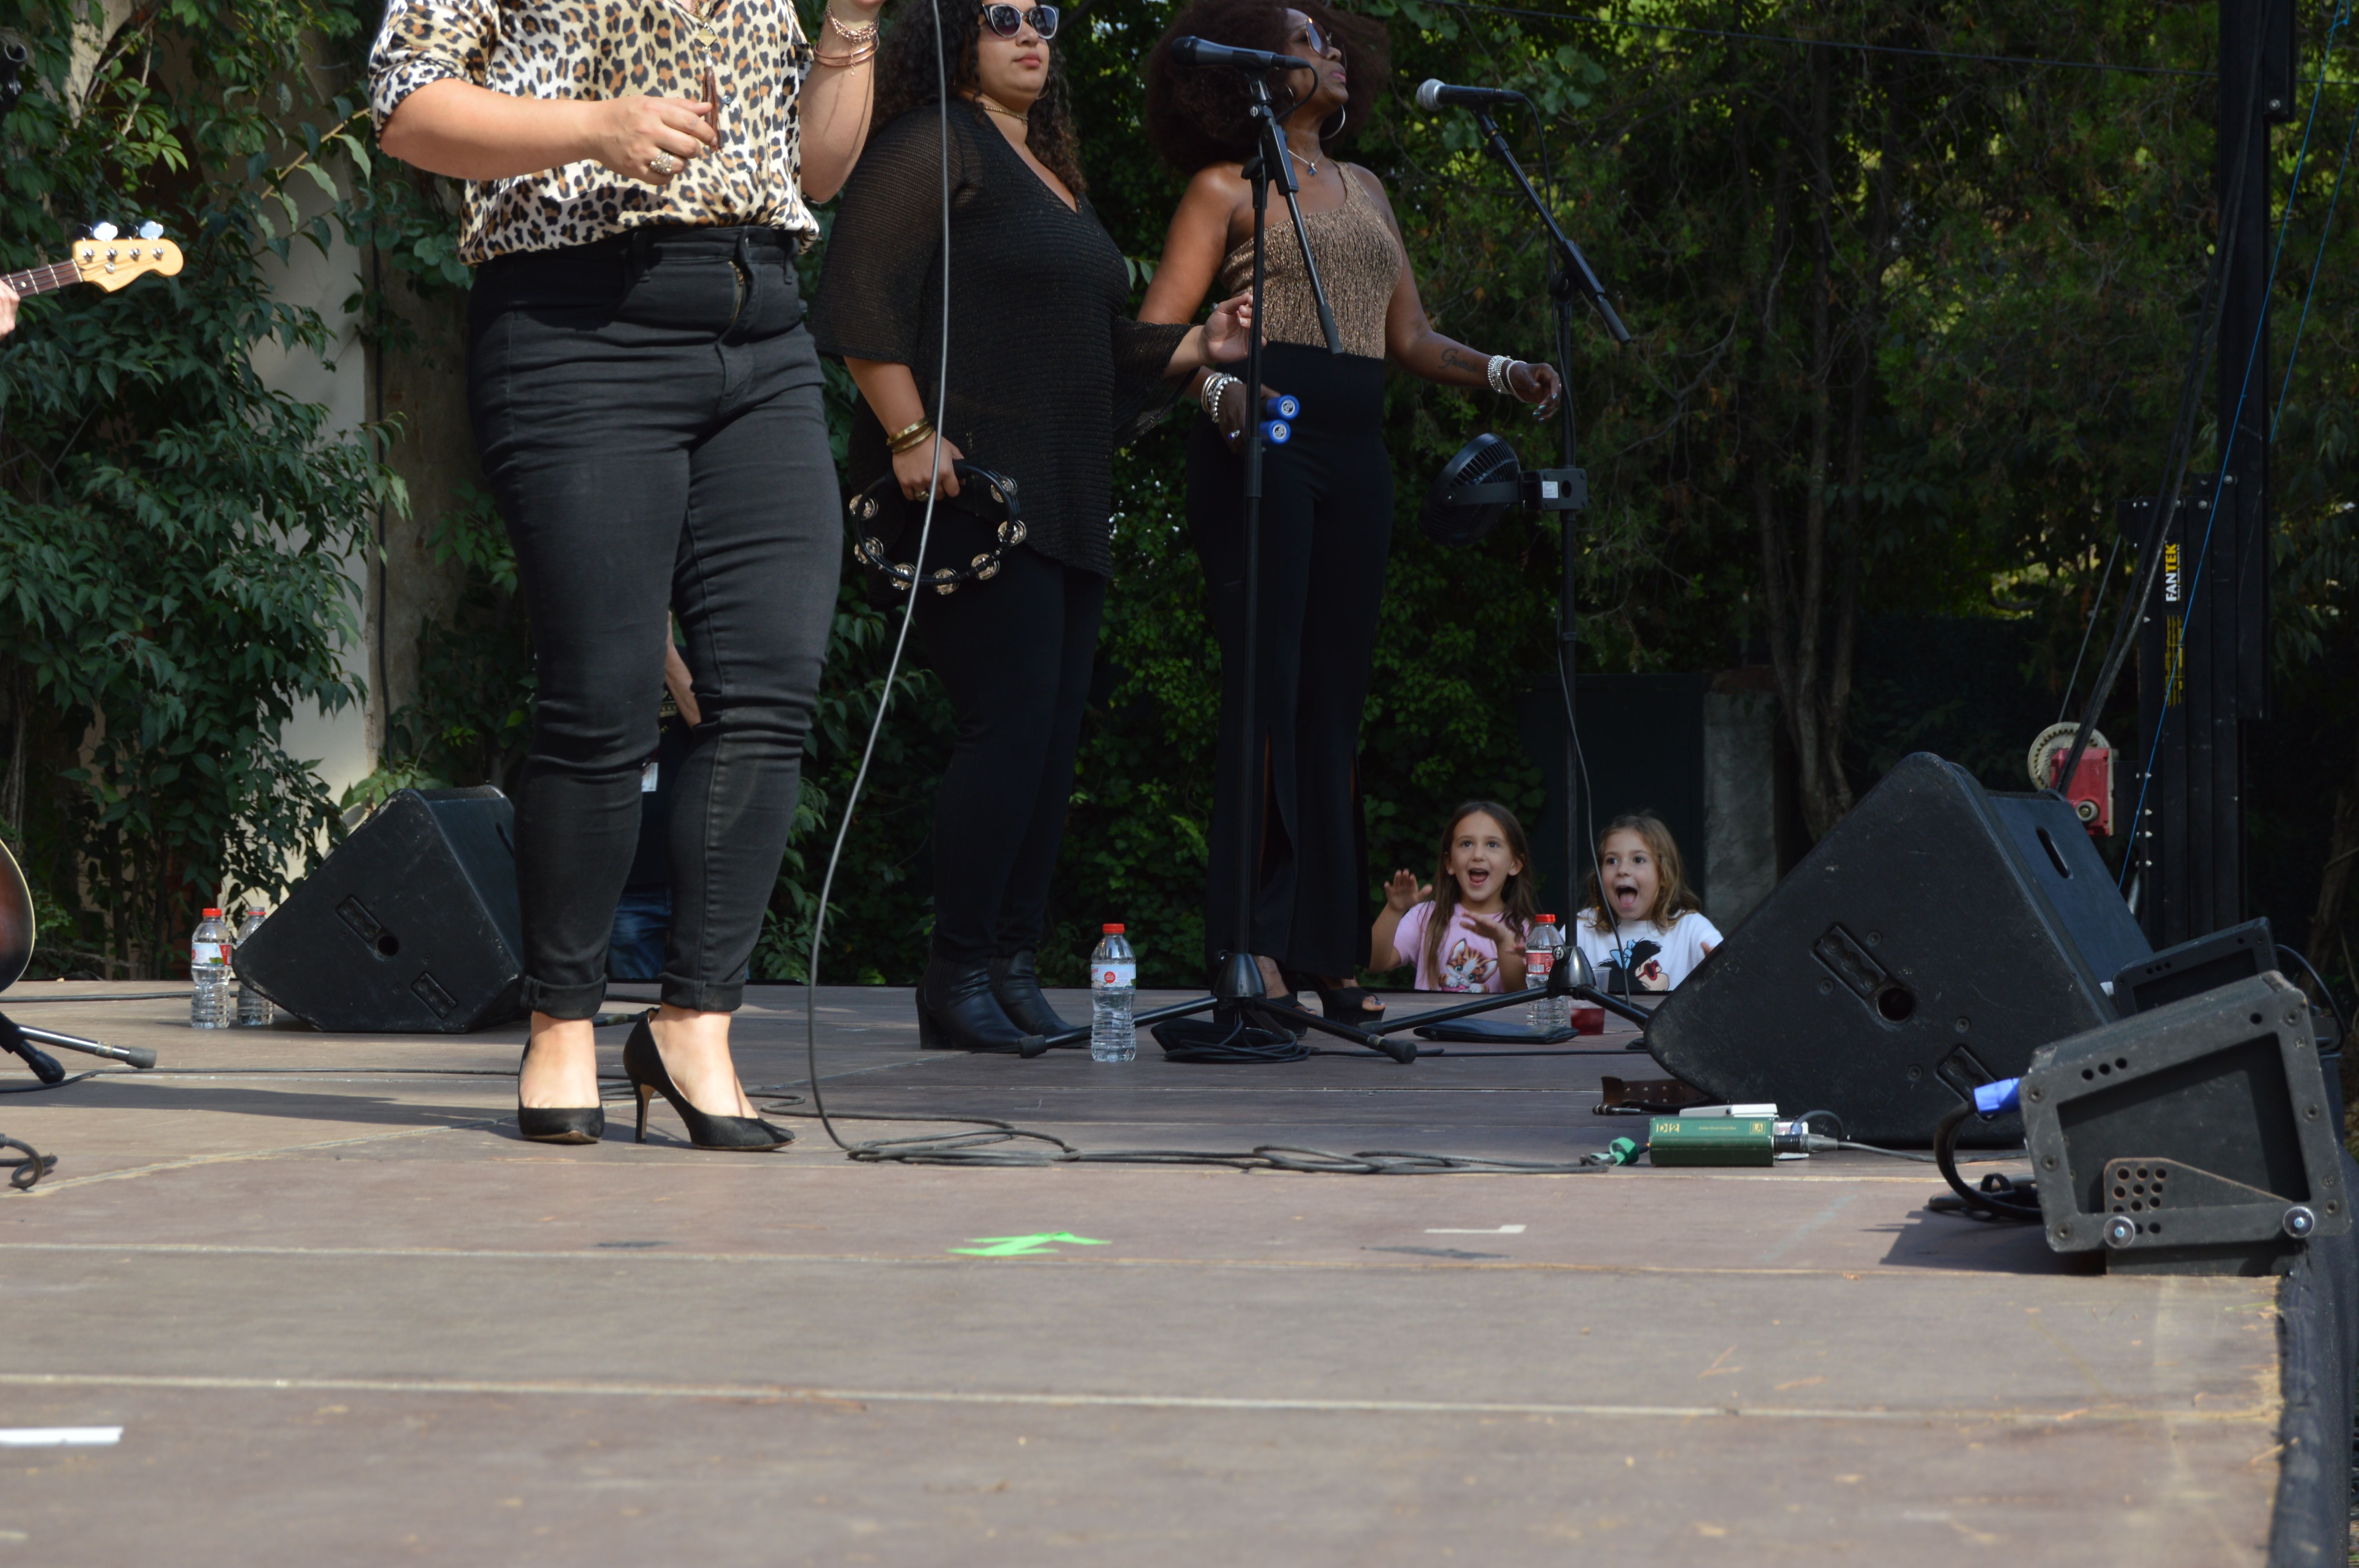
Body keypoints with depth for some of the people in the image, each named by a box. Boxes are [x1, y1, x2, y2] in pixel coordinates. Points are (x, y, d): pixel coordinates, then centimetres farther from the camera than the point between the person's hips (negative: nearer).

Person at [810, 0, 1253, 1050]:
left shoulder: (1056, 176, 25)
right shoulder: (929, 147, -2)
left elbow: (1103, 353, 29)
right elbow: (866, 302, -13)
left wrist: (1195, 349, 12)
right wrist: (911, 437, -21)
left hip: (1066, 498, 9)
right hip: (970, 485, -9)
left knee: (1055, 728, 5)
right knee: (1012, 718, -14)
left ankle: (1014, 968, 10)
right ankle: (957, 981, -9)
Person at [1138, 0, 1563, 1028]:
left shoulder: (1363, 190, 24)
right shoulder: (1227, 188, 7)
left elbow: (1410, 339, 23)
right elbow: (1158, 331, -2)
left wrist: (1499, 373, 6)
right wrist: (1217, 388, -21)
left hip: (1354, 452, 6)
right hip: (1262, 442, -6)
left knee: (1334, 693, 2)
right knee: (1266, 681, -13)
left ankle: (1321, 950, 3)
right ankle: (1250, 938, -15)